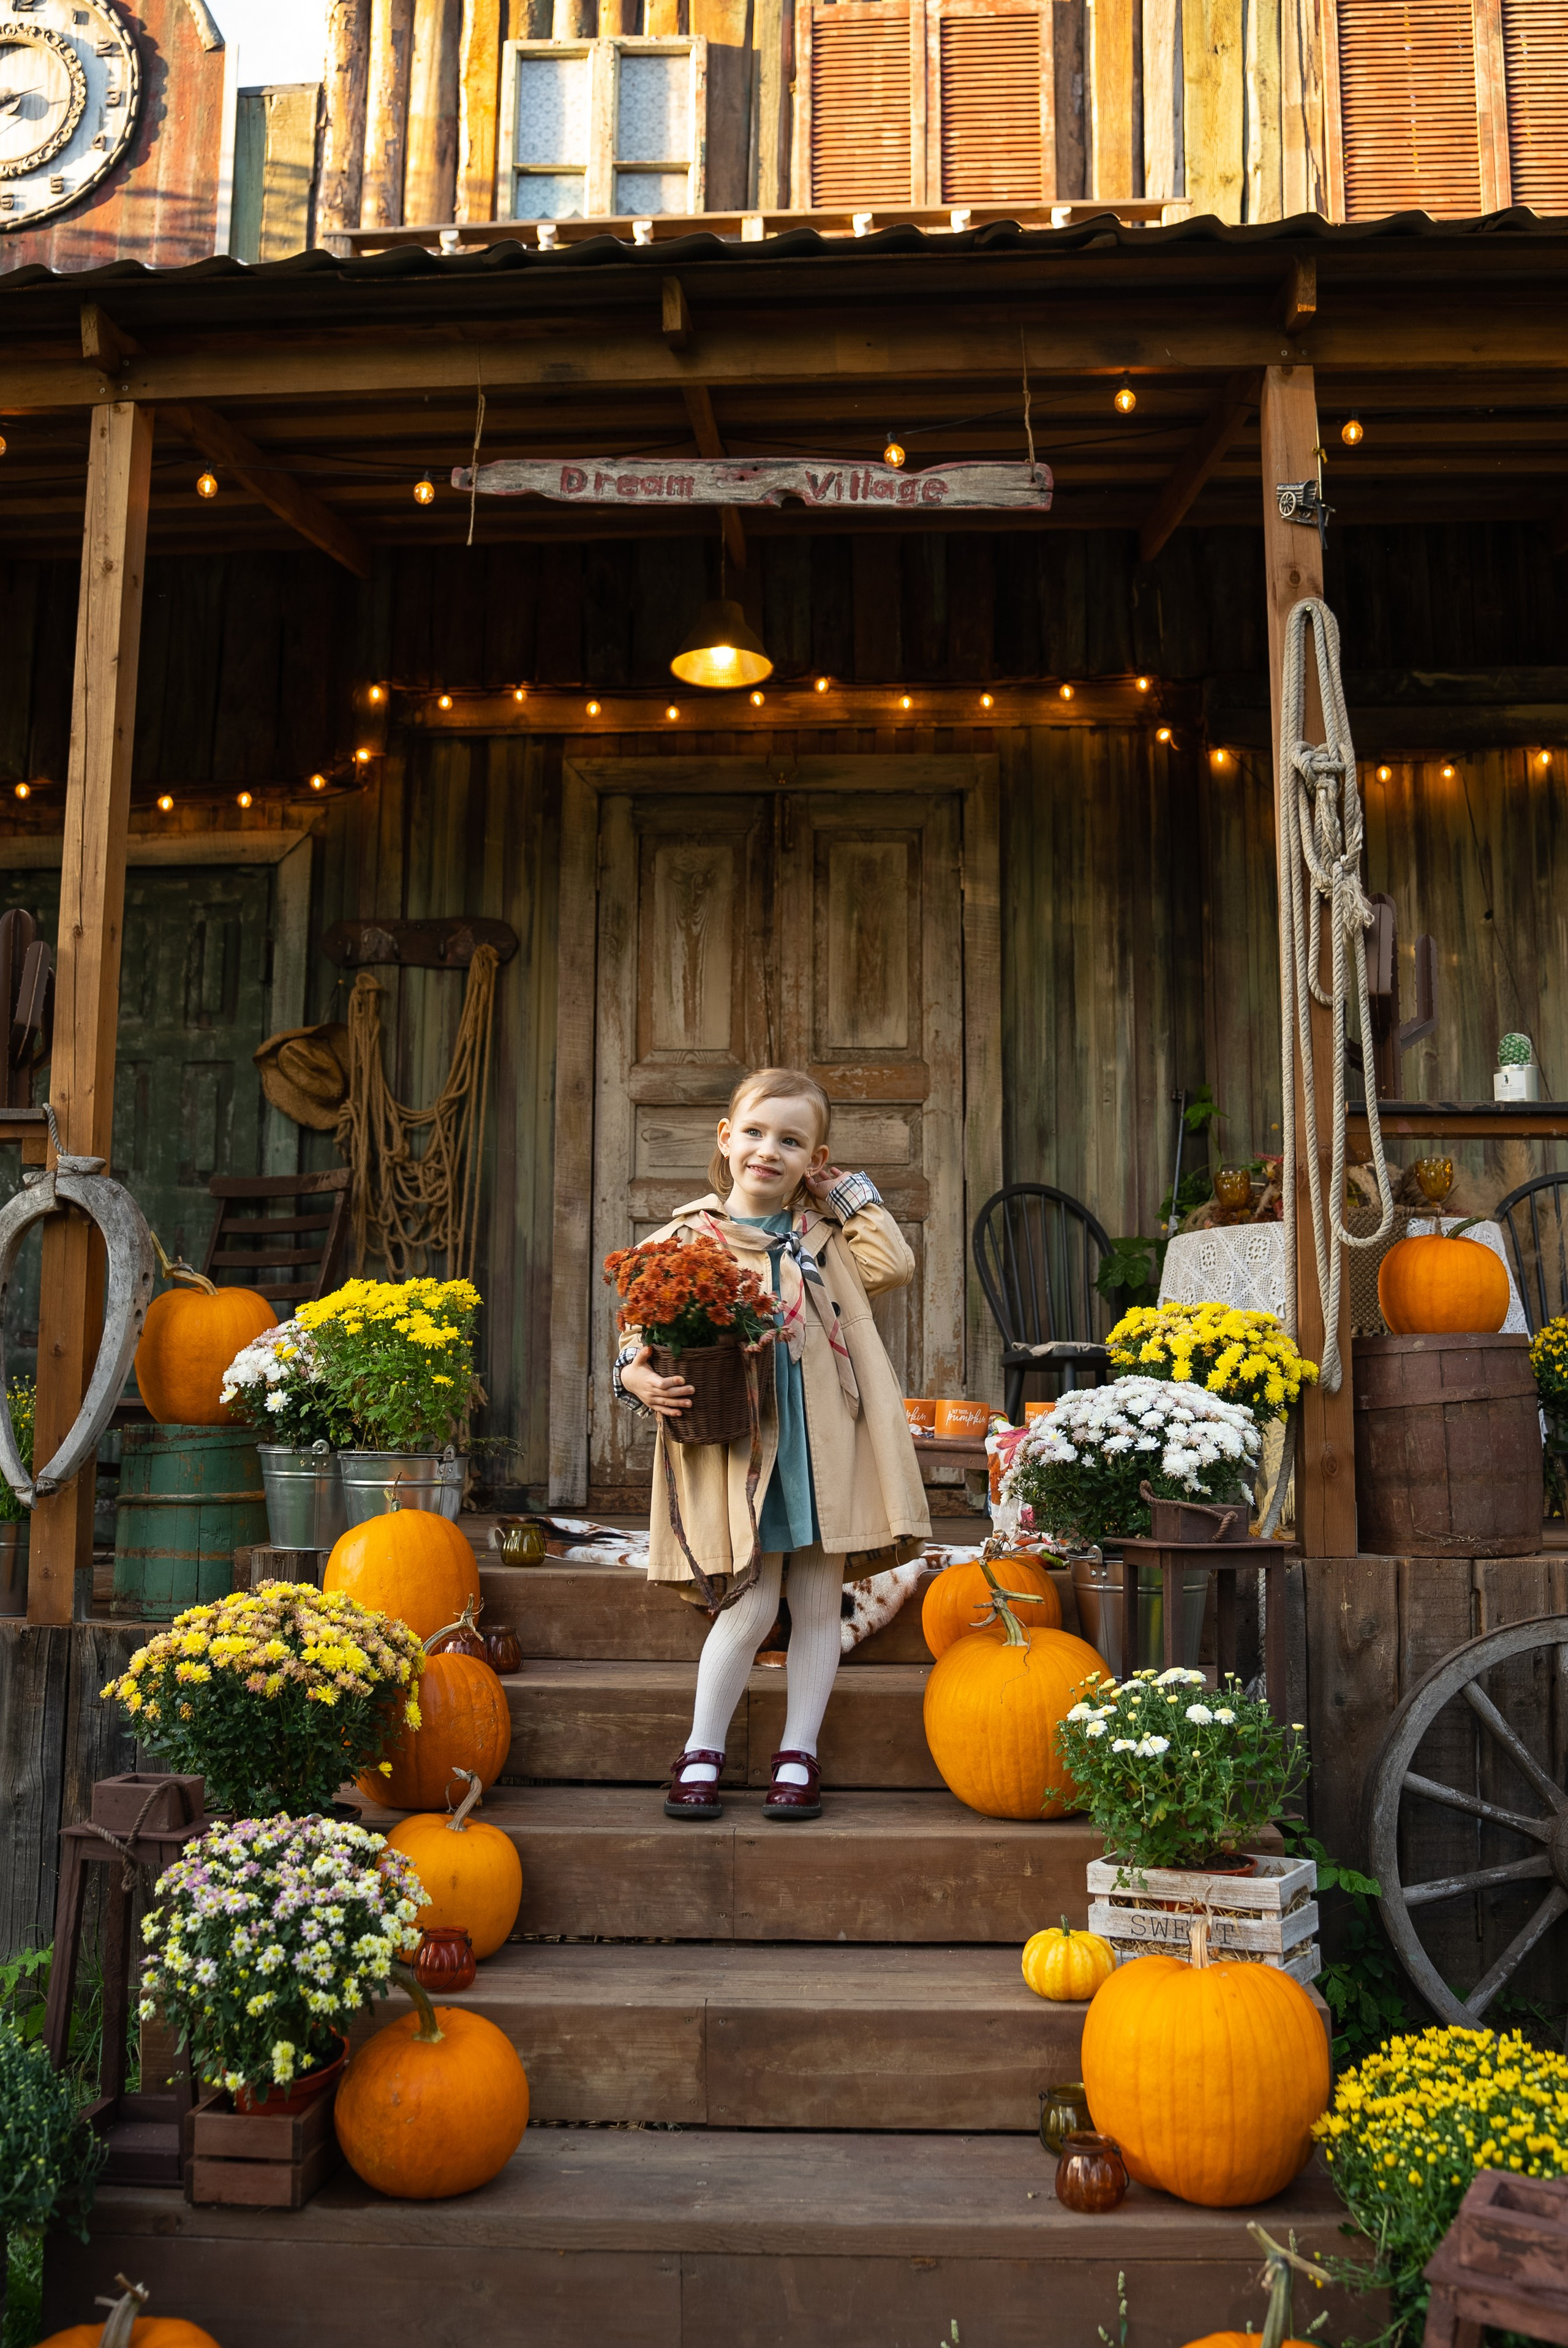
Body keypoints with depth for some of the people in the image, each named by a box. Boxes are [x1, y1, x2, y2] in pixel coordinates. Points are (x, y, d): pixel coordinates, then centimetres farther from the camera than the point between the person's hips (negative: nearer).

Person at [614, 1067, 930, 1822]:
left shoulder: (825, 1232, 11)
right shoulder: (687, 1236, 3)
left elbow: (893, 1266, -6)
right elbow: (639, 1333, 3)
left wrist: (847, 1191, 2)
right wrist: (642, 1378, -19)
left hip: (823, 1441, 3)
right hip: (734, 1443, -3)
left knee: (818, 1601, 7)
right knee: (752, 1603, -6)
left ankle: (797, 1758, 21)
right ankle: (701, 1754, 13)